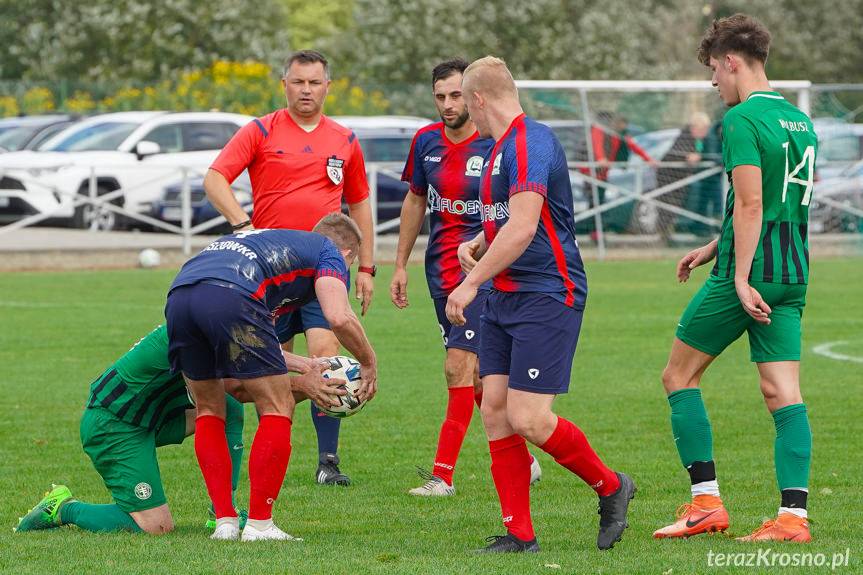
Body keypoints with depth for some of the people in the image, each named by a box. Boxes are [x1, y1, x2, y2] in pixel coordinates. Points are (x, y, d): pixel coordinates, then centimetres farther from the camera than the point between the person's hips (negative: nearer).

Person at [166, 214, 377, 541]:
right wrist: (369, 363, 18)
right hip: (231, 295, -7)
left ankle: (224, 521, 16)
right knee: (277, 410, 7)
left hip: (178, 294, 7)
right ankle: (259, 523, 5)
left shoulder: (276, 240, 42)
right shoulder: (330, 251, 22)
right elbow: (340, 318, 2)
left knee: (209, 410, 23)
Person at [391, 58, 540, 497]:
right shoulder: (426, 142, 5)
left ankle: (444, 472, -12)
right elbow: (415, 201, 18)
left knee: (459, 367, -14)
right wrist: (401, 266, 18)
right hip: (441, 268, 6)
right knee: (474, 371, 10)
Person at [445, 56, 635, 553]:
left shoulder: (529, 142, -15)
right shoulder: (502, 147, 17)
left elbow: (522, 228, -24)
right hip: (506, 298, 10)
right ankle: (519, 534, 5)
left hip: (547, 294, -10)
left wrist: (472, 282, -21)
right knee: (495, 411, 1)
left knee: (528, 419, -13)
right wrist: (477, 246, 13)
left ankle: (611, 488, 9)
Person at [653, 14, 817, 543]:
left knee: (679, 376, 6)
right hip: (794, 272, 7)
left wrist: (741, 278, -21)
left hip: (751, 270, -7)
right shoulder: (800, 121, 15)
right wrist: (714, 249, 30)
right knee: (784, 393, 2)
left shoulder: (742, 120, -11)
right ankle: (794, 515, -8)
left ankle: (707, 503, 2)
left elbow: (750, 205, -19)